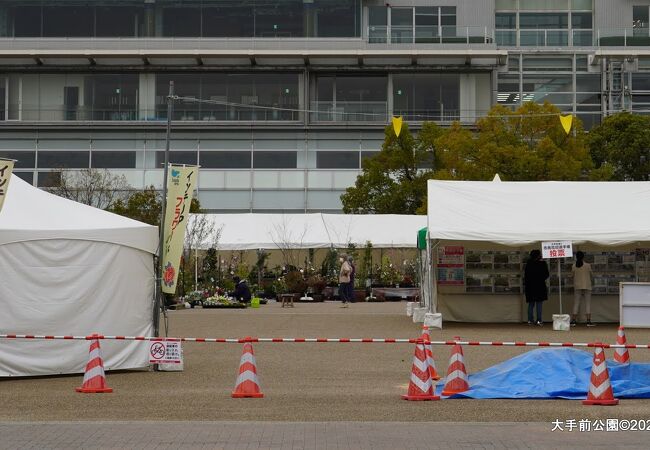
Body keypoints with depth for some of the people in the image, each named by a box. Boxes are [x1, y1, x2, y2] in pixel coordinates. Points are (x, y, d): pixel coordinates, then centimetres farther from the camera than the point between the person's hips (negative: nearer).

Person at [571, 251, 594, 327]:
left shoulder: (574, 266, -2)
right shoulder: (588, 265, -5)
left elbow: (573, 276, 5)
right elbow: (590, 275, 4)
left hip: (577, 287, 1)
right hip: (587, 286, -1)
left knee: (576, 303, 5)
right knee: (588, 303, 2)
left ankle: (573, 321, 2)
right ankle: (588, 321, -4)